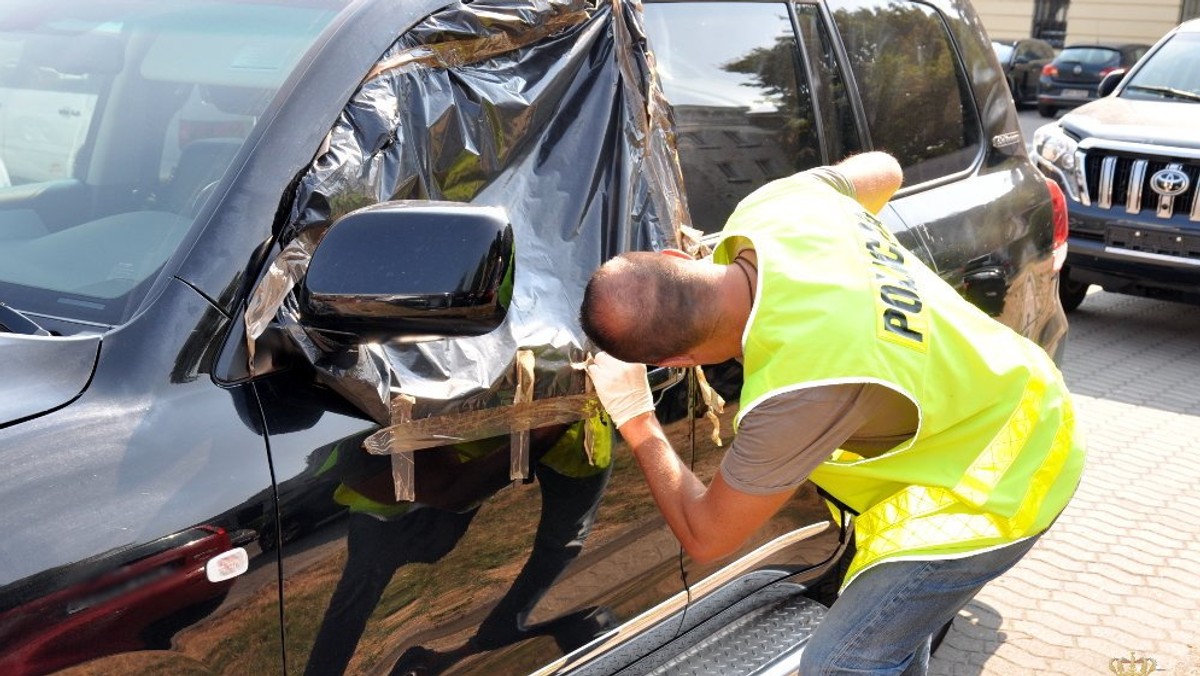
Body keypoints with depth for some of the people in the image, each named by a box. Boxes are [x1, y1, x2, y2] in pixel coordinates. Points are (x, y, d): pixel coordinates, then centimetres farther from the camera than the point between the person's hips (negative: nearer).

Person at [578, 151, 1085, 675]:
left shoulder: (798, 392, -38)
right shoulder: (778, 199, -18)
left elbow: (706, 538, -20)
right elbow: (883, 170, 8)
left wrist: (635, 419, -8)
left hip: (999, 479, -9)